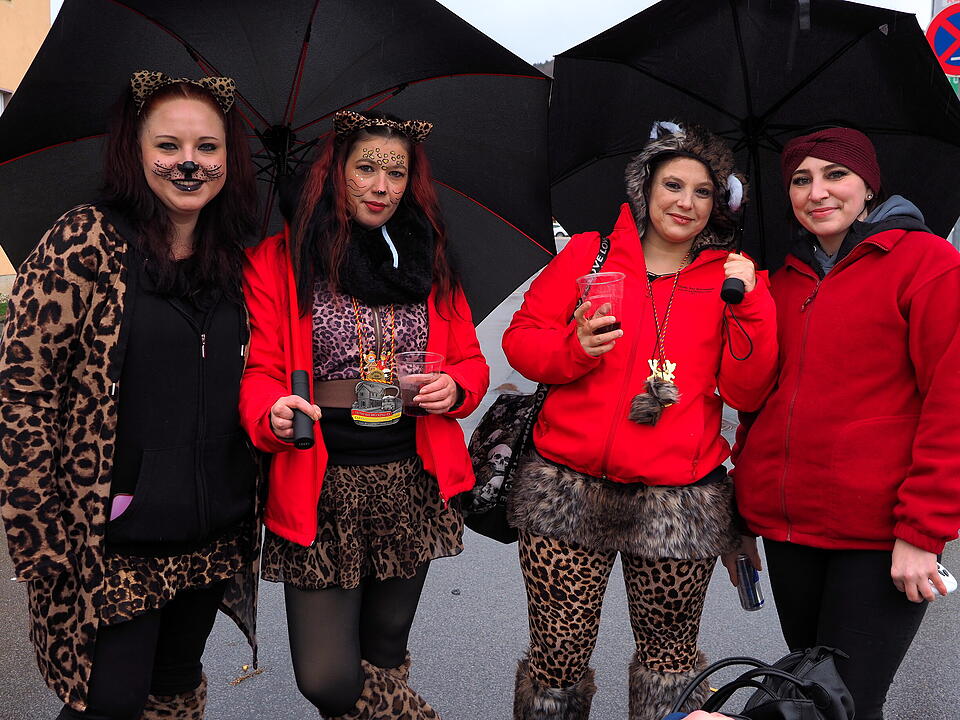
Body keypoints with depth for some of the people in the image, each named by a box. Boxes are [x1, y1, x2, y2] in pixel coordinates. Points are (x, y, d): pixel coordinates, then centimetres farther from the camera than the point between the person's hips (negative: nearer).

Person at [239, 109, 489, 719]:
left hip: (412, 486, 3)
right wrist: (273, 413, -24)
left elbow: (470, 359, 13)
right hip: (322, 490, -2)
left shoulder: (429, 262, 10)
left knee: (384, 655, 16)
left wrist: (456, 387, -9)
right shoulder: (279, 260, 1)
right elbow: (258, 371, -2)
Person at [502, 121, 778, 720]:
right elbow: (521, 339, 6)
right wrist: (575, 348, -13)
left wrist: (747, 303, -12)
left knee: (669, 647, 12)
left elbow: (747, 392, -1)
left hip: (680, 500, 1)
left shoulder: (732, 277, 8)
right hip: (569, 489, 0)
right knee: (559, 650, 4)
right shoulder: (588, 254, 7)